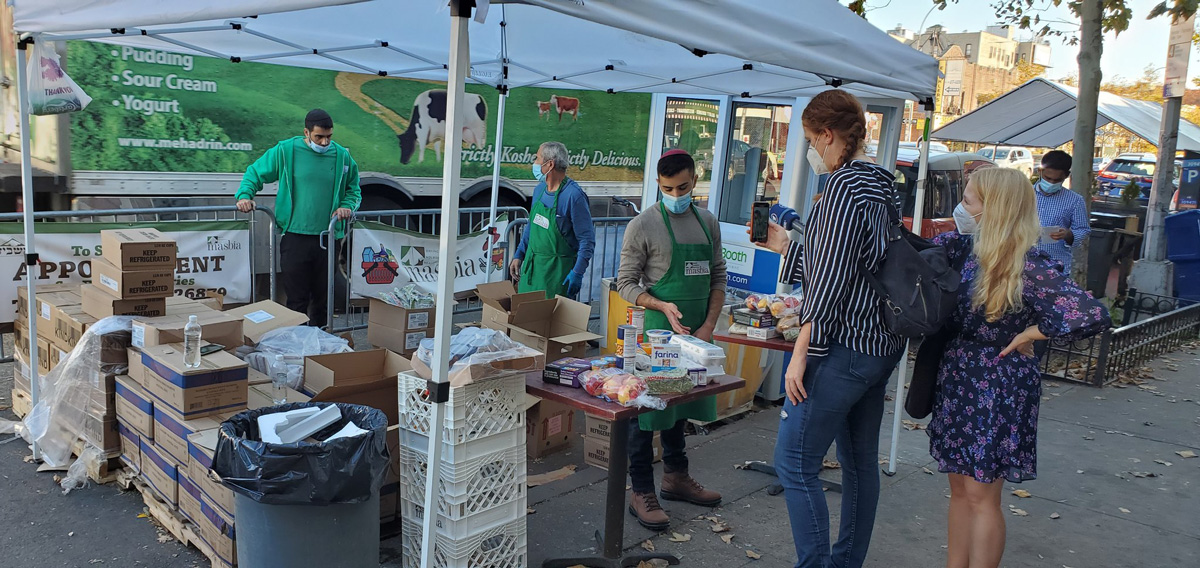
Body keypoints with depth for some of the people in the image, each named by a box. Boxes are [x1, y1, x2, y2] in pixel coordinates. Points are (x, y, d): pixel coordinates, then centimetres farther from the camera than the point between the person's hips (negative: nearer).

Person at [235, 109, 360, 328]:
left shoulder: (342, 156, 5)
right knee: (296, 300, 0)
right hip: (295, 237, -2)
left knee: (323, 300, 12)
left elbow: (354, 190, 17)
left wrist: (347, 206, -3)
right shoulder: (286, 151, 0)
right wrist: (244, 195, -6)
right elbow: (255, 172, 11)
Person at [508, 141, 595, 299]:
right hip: (531, 266, 8)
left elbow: (587, 240, -17)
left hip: (557, 272, -8)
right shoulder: (539, 189, 7)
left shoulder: (574, 195, -18)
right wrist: (518, 255, 15)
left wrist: (578, 273, -22)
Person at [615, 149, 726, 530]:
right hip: (657, 331, -6)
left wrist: (708, 325, 0)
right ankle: (641, 493, 7)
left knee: (680, 403, 18)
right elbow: (625, 283, -7)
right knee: (647, 407, -1)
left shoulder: (707, 222, 9)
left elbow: (718, 278, 11)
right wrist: (663, 306, -22)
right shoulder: (644, 225, -8)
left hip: (696, 332, 6)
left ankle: (676, 477, 32)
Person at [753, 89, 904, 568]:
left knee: (795, 462, -3)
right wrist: (785, 246, 24)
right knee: (860, 460, 17)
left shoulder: (844, 184, -15)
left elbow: (831, 278, -20)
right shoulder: (880, 185, 13)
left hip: (844, 346, -10)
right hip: (881, 344, 10)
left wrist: (801, 352, -19)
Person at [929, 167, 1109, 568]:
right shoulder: (968, 249, 2)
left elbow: (1092, 316, -28)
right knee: (960, 488, 15)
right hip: (958, 382, 7)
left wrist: (1030, 334, -17)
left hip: (998, 390, -7)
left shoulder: (1028, 267, -19)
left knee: (981, 493, 2)